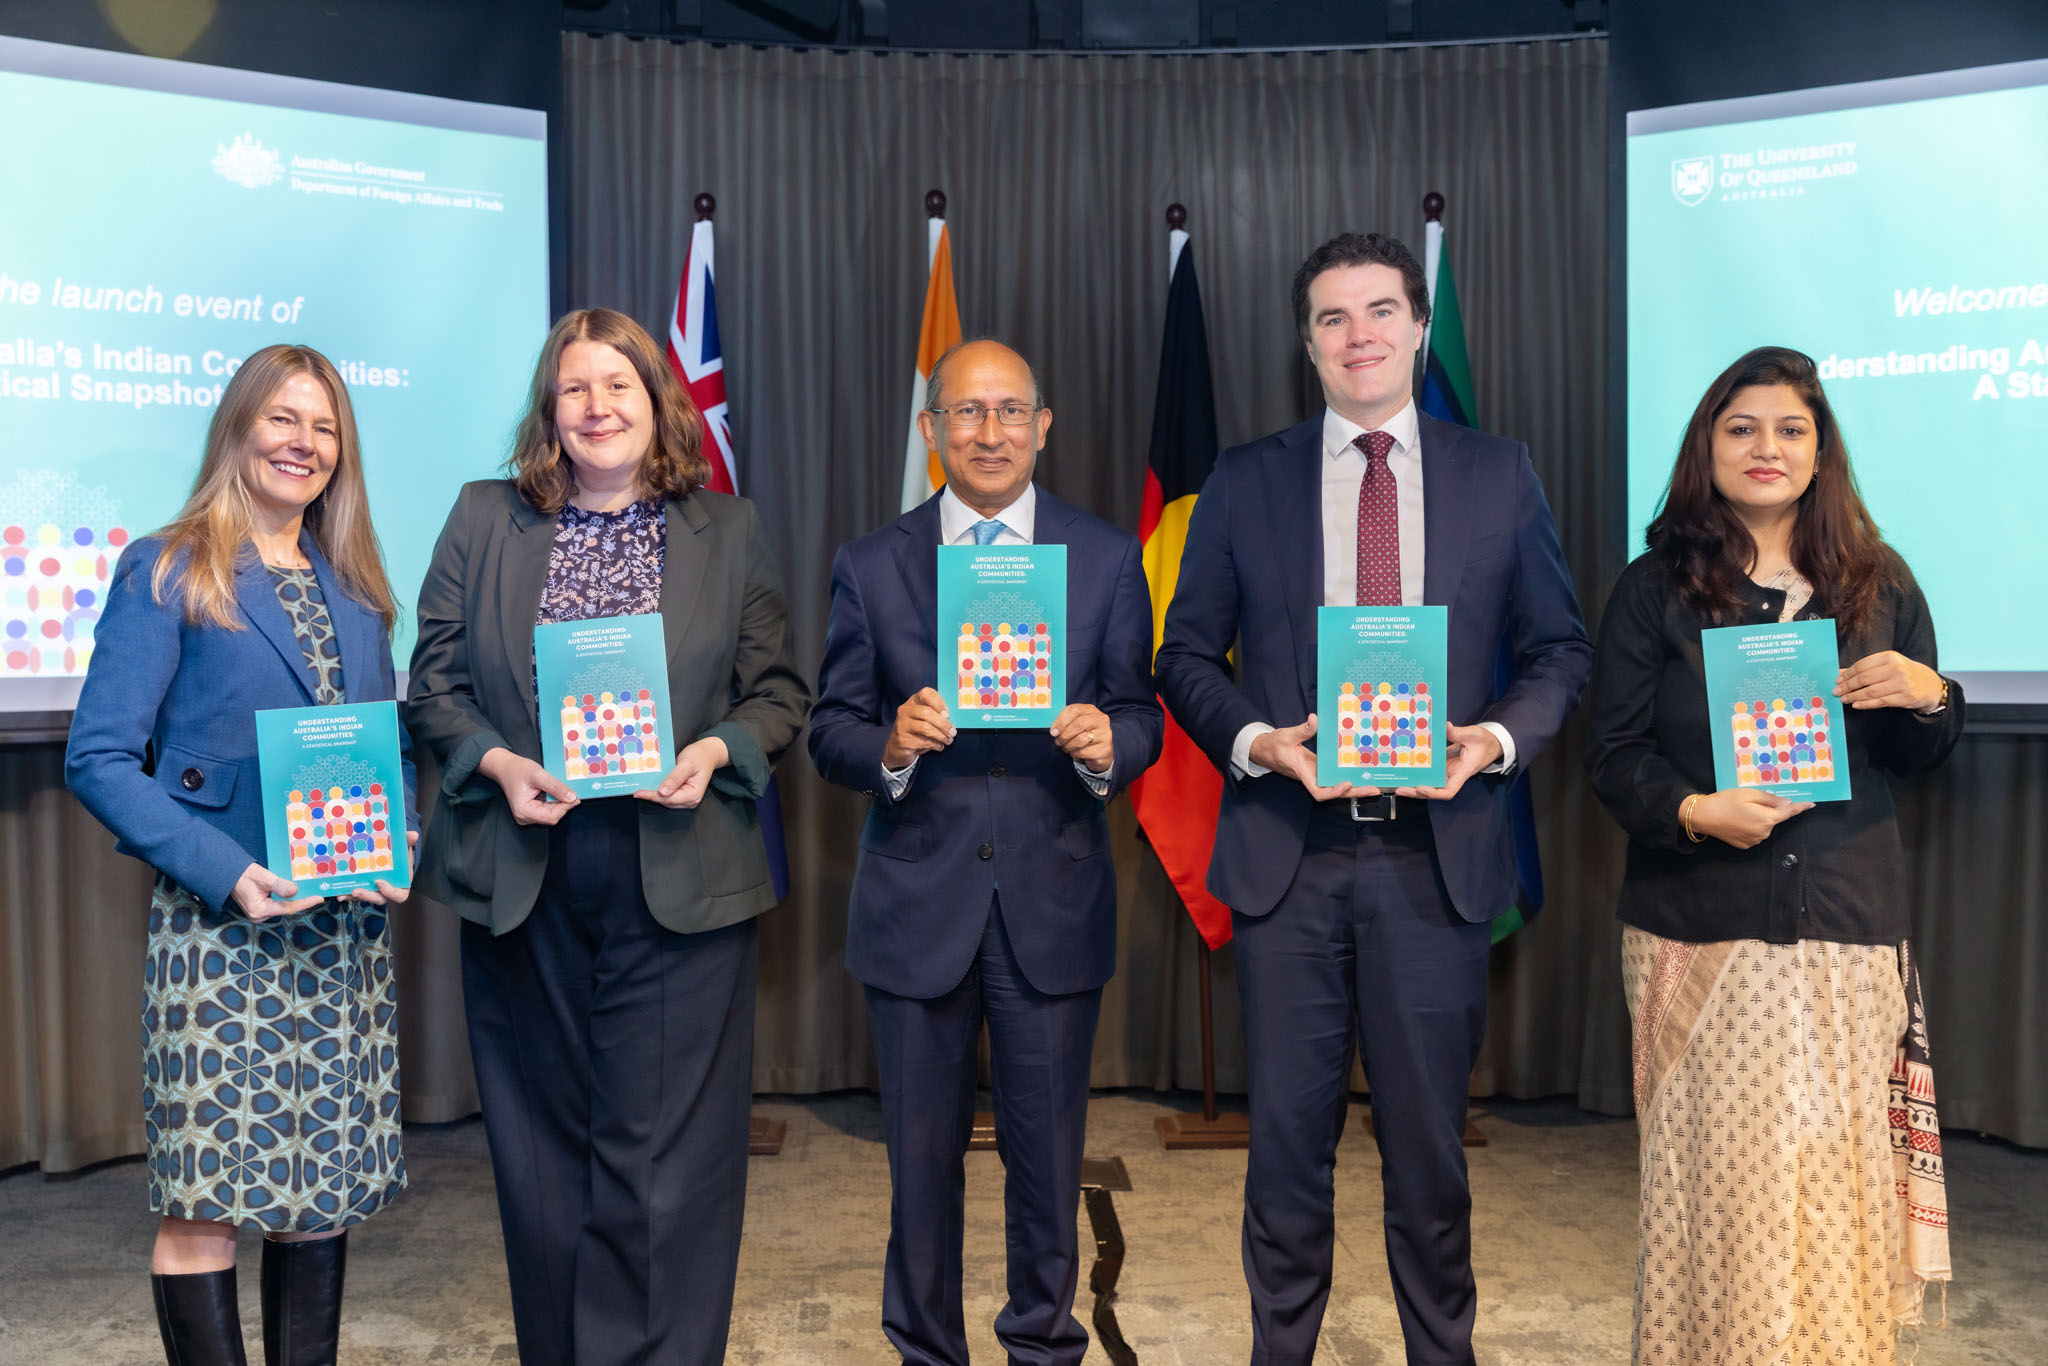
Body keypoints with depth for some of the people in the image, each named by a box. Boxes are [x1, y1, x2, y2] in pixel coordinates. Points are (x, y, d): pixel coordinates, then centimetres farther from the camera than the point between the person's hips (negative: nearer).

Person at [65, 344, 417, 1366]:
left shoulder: (356, 590, 14)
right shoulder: (166, 574, -2)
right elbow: (99, 757, -8)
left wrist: (397, 846, -2)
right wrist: (226, 871, -18)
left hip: (347, 928, 5)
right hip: (219, 931, -5)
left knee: (328, 1181, 10)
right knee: (205, 1191, -1)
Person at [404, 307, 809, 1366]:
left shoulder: (729, 529, 8)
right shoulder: (482, 520, 10)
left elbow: (778, 692, 7)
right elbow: (434, 682, 9)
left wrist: (716, 750, -12)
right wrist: (496, 762, -9)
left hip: (679, 879, -1)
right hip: (521, 882, 2)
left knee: (665, 1153, -1)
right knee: (542, 1153, 12)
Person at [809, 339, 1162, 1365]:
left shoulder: (1108, 558, 4)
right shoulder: (870, 566, 2)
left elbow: (1141, 720, 4)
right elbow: (831, 734, 1)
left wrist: (1107, 744, -19)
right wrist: (893, 746, -20)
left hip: (1054, 903, 0)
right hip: (918, 904, 0)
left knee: (1048, 1153, 12)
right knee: (922, 1155, 13)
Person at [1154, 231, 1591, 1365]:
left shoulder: (1499, 477, 7)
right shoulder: (1244, 482, 6)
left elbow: (1558, 650, 9)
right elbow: (1187, 655, 7)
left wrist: (1500, 738, -10)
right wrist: (1256, 741, -11)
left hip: (1437, 851, 0)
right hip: (1288, 850, 0)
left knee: (1429, 1136, 12)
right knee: (1287, 1136, 10)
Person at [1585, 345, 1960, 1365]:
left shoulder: (1878, 583, 11)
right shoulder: (1653, 590, 4)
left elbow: (1913, 761, 14)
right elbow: (1613, 755, 0)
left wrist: (1930, 696, -7)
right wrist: (1695, 811, -18)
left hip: (1847, 924, 2)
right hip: (1699, 927, -2)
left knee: (1837, 1167, 3)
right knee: (1717, 1169, 0)